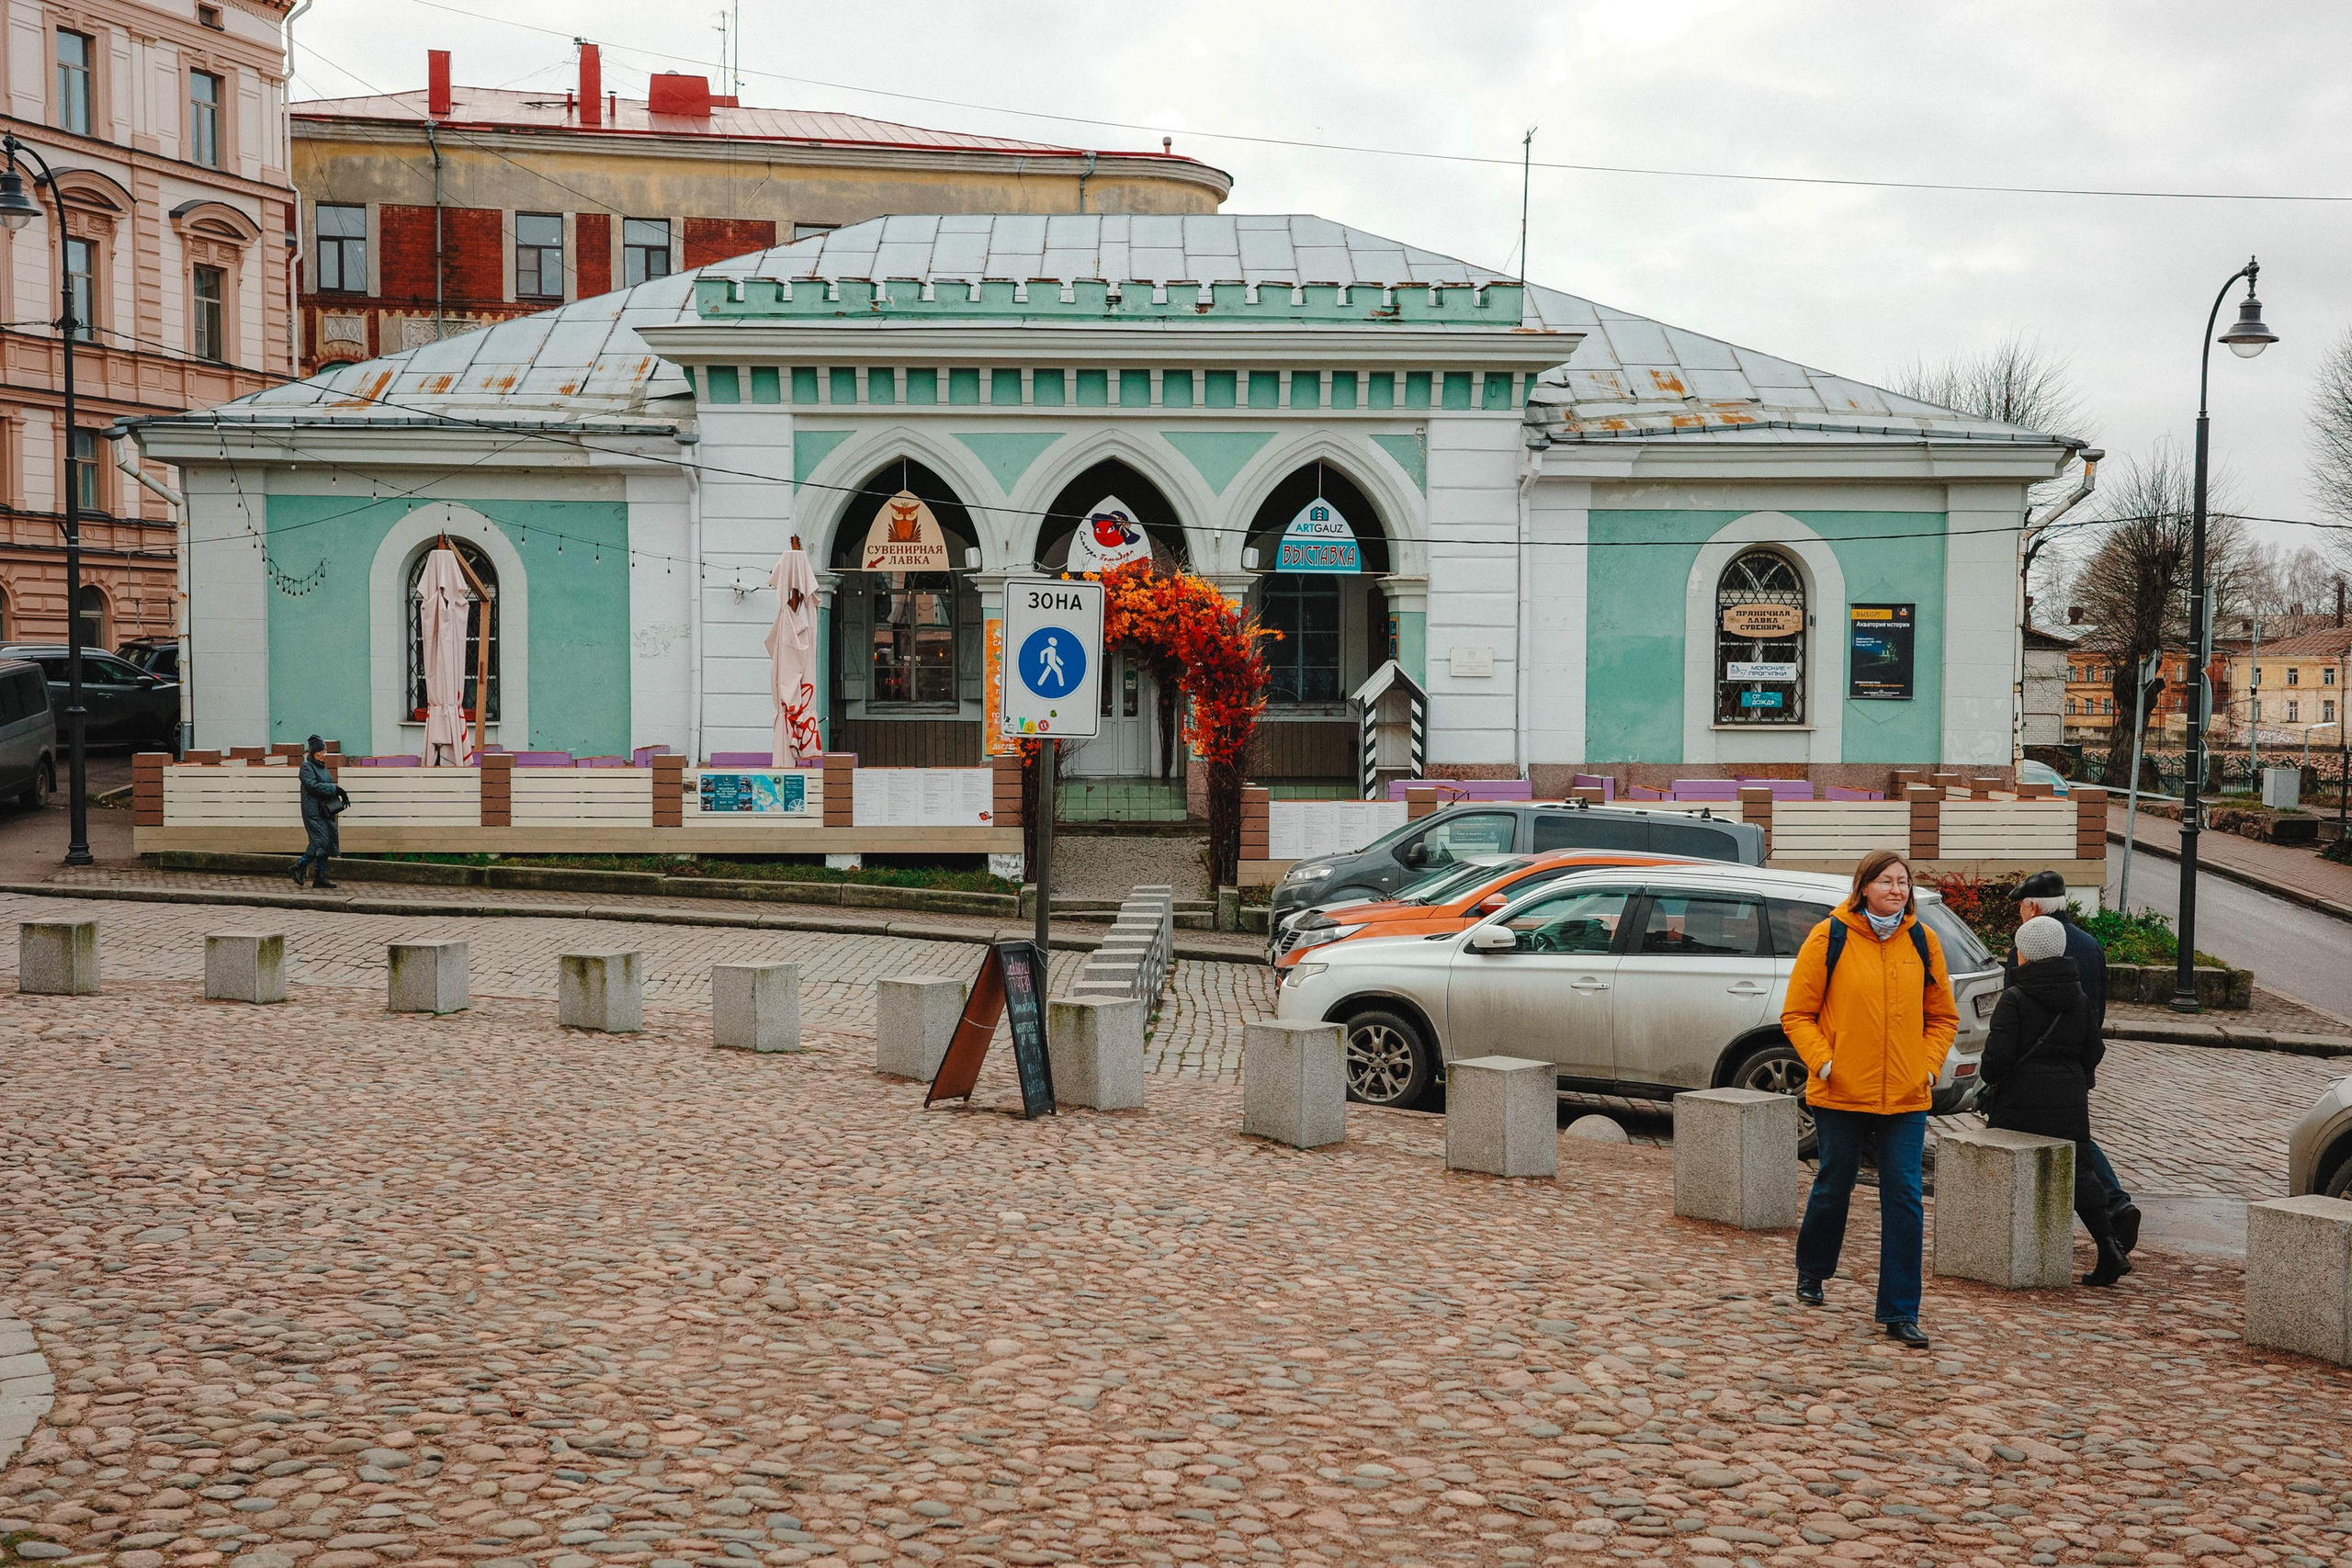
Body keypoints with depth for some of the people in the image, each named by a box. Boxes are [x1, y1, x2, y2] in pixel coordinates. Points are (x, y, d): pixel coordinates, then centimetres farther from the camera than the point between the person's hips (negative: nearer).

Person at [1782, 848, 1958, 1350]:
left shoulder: (1922, 941, 4)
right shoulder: (1829, 937, -5)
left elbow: (1943, 1016, 15)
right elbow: (1797, 1014, -1)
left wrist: (1929, 1066, 1)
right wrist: (1822, 1061, -14)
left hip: (1906, 1099, 2)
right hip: (1840, 1095, -2)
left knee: (1904, 1200, -3)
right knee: (1833, 1187, 13)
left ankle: (1900, 1313, 4)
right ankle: (1811, 1271, 39)